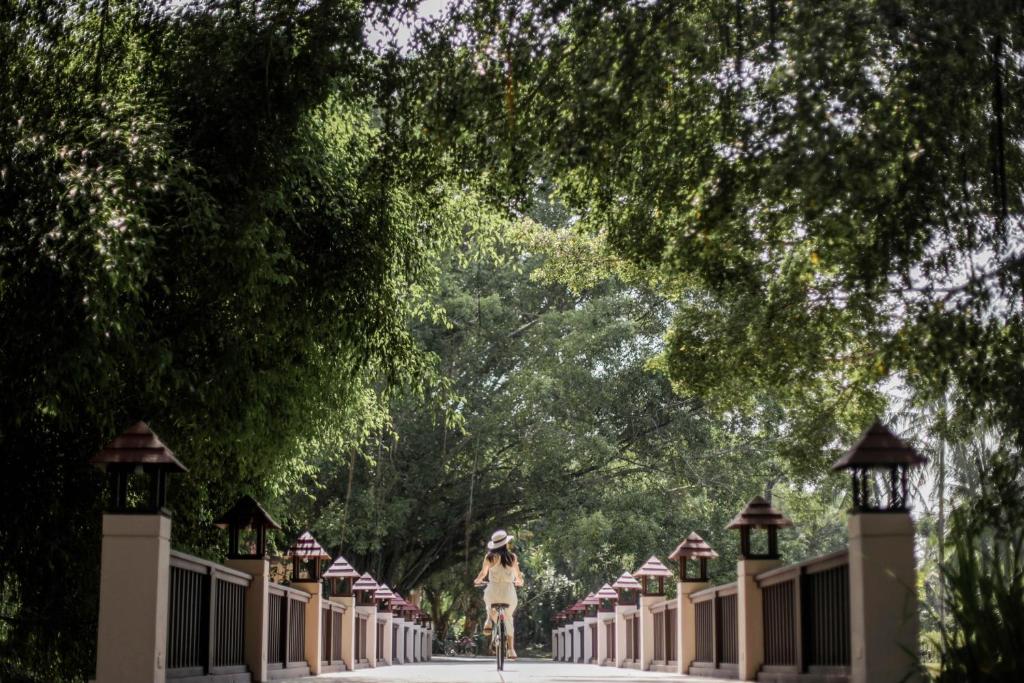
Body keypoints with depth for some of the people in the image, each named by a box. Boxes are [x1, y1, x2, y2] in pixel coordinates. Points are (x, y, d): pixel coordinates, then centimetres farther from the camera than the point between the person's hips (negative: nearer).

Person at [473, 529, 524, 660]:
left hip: (492, 592, -1)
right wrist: (519, 581, 29)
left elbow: (483, 574, -5)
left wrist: (477, 581, 17)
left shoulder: (490, 557, -4)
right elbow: (518, 576, 6)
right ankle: (511, 650, 12)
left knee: (489, 603, 38)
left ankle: (490, 621, 12)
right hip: (509, 592, 1)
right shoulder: (512, 557, -1)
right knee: (508, 619, 20)